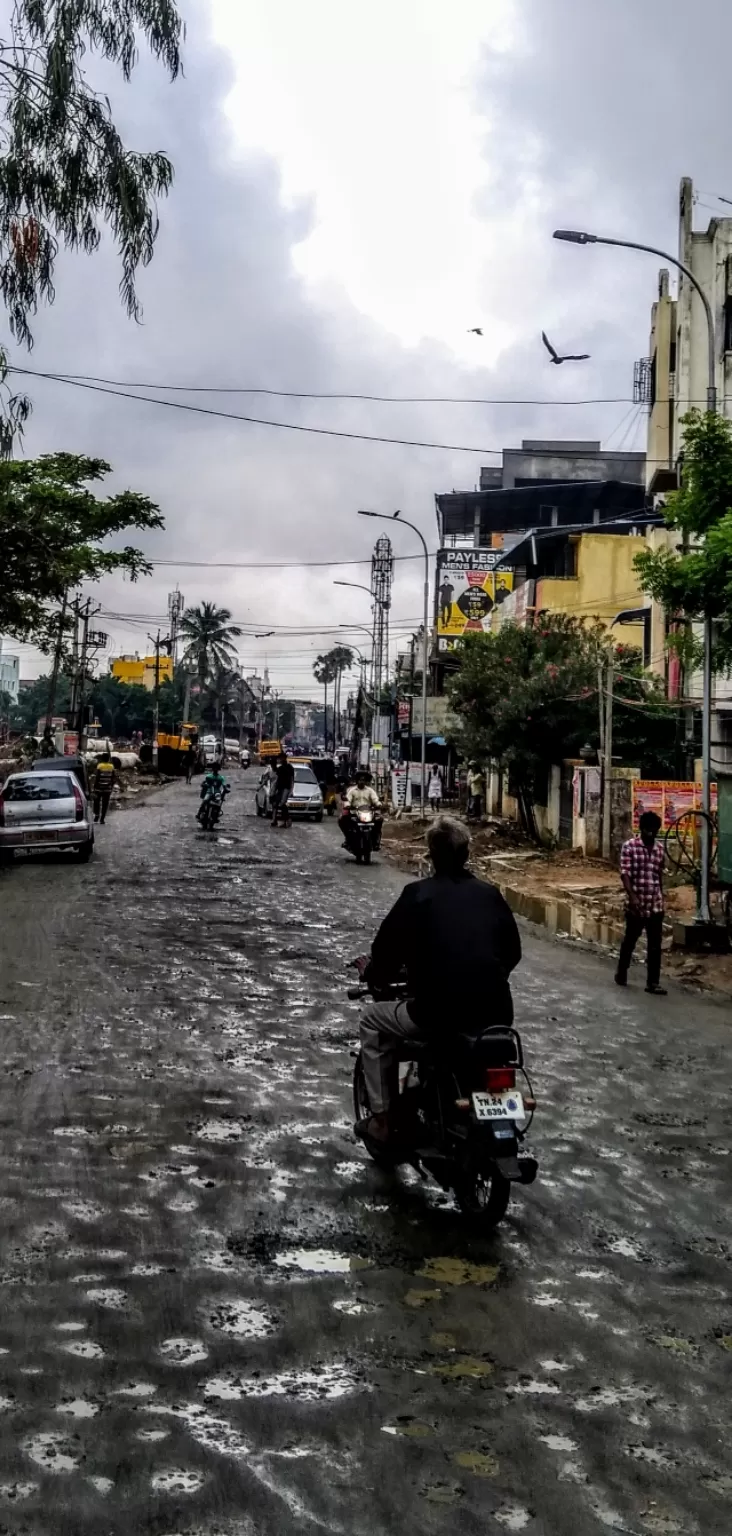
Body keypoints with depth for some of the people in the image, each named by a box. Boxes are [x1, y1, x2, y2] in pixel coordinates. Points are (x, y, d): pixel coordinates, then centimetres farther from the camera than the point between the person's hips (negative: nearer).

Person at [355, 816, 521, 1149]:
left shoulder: (417, 895, -2)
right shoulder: (490, 894, 10)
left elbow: (387, 952, 1)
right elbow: (512, 953, 19)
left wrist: (373, 976, 23)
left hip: (437, 1016, -4)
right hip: (496, 1016, 5)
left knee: (372, 1019, 23)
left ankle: (382, 1120, 21)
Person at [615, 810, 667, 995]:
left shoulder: (660, 850, 8)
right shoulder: (629, 847, -8)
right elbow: (625, 874, -14)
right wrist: (632, 897, -25)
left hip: (656, 906, 4)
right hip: (636, 906, -4)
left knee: (655, 946, 2)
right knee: (629, 941, 11)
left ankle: (653, 982, 7)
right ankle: (621, 973, 30)